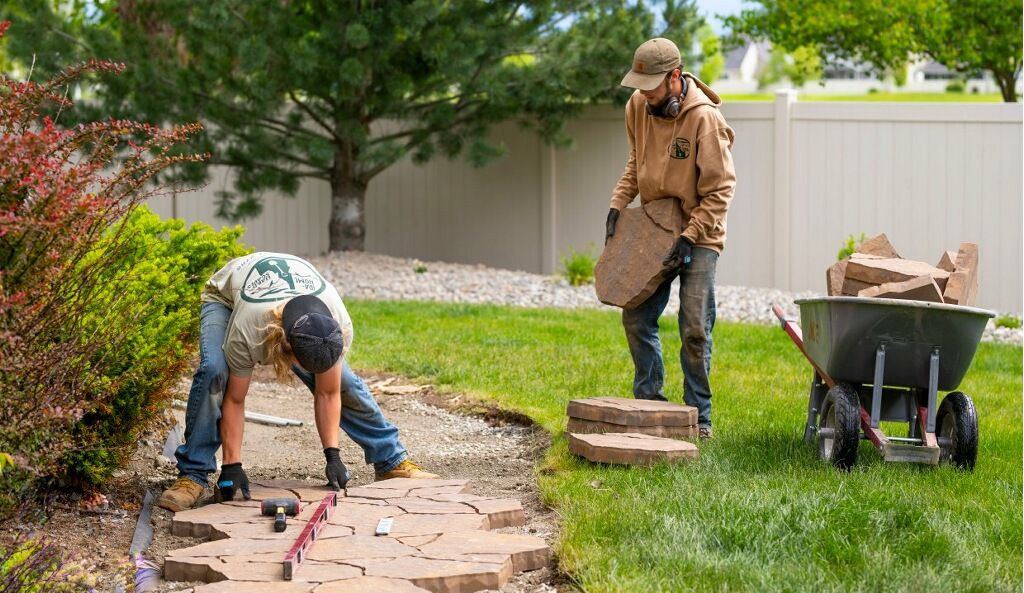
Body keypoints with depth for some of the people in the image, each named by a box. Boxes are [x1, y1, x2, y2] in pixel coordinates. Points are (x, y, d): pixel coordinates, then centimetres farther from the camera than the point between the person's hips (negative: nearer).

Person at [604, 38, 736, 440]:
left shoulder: (704, 117, -21)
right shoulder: (638, 106, -4)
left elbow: (719, 191, -17)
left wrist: (689, 238, -22)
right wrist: (617, 205, 2)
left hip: (698, 233, -6)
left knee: (695, 329, -7)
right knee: (636, 319, 4)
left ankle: (699, 417, 4)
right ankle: (649, 402, 17)